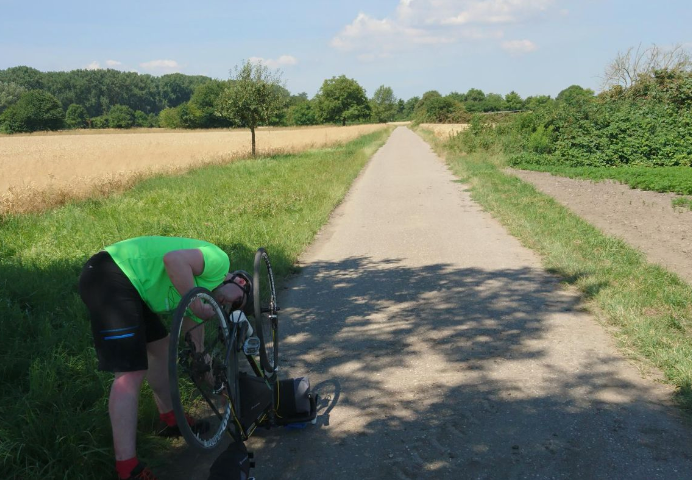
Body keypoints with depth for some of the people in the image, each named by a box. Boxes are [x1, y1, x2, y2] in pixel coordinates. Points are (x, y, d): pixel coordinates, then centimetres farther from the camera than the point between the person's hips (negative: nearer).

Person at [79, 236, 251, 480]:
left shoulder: (202, 287, 24)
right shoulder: (220, 261, -3)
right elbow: (173, 259, -23)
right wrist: (195, 301, -13)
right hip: (110, 277, -11)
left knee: (160, 347, 24)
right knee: (132, 373, -12)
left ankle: (170, 419, 39)